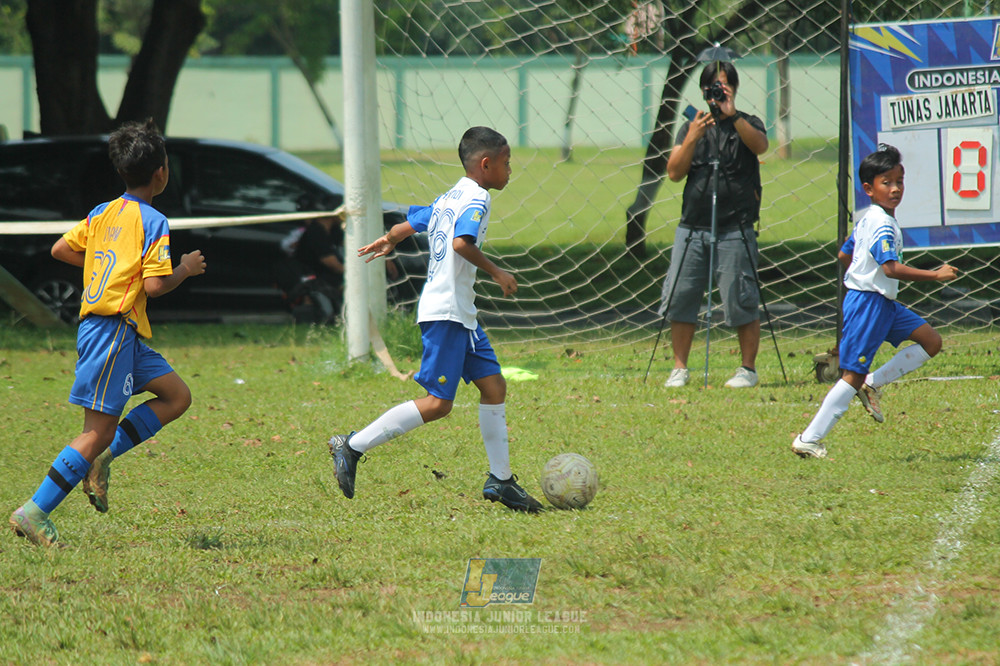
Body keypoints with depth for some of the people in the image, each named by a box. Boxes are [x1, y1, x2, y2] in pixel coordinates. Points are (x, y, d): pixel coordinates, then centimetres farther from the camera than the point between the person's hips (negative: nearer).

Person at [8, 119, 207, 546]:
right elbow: (155, 286, -18)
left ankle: (100, 458, 6)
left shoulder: (103, 214, 11)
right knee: (99, 430, -9)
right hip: (114, 330, -9)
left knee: (177, 396, 14)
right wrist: (186, 269, 0)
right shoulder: (153, 222, -11)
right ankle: (34, 514, -10)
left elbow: (60, 250, 15)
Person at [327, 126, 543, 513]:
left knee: (494, 386, 10)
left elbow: (407, 225, 22)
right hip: (445, 311, -10)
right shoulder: (477, 198, -13)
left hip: (461, 313, 10)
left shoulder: (448, 199, 14)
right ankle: (353, 447, -7)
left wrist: (388, 242, 43)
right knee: (437, 403, -10)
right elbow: (461, 243, -28)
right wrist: (496, 273, -16)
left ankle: (500, 480, 15)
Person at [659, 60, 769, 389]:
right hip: (692, 227, 3)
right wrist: (692, 138, -9)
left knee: (740, 302, -4)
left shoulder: (748, 124, 5)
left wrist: (732, 116, -26)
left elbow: (760, 145, -18)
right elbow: (674, 172, 4)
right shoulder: (691, 127, 13)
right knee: (681, 299, 2)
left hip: (734, 229, -3)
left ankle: (748, 369, 7)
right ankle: (679, 370, 11)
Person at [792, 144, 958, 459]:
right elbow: (892, 268, -30)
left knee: (931, 341, 10)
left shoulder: (867, 220, 12)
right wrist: (934, 275, -27)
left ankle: (872, 384, 7)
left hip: (884, 303, 10)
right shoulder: (883, 225, -20)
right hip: (868, 305, -10)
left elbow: (843, 255, 23)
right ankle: (809, 440, -5)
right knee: (853, 374, -8)